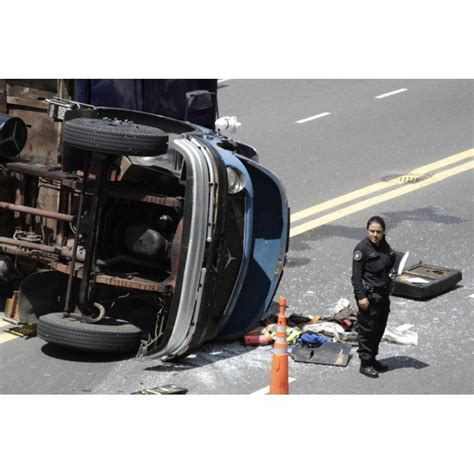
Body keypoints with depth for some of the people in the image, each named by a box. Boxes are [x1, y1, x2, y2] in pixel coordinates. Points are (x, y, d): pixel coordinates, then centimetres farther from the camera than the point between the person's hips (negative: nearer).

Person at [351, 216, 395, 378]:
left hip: (383, 293, 7)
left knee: (380, 328, 15)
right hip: (369, 294, -7)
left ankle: (372, 359, 28)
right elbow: (356, 275, -15)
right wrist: (361, 296, -20)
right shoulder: (362, 248, -14)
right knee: (367, 329, -2)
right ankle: (365, 363, 7)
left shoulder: (384, 246, 7)